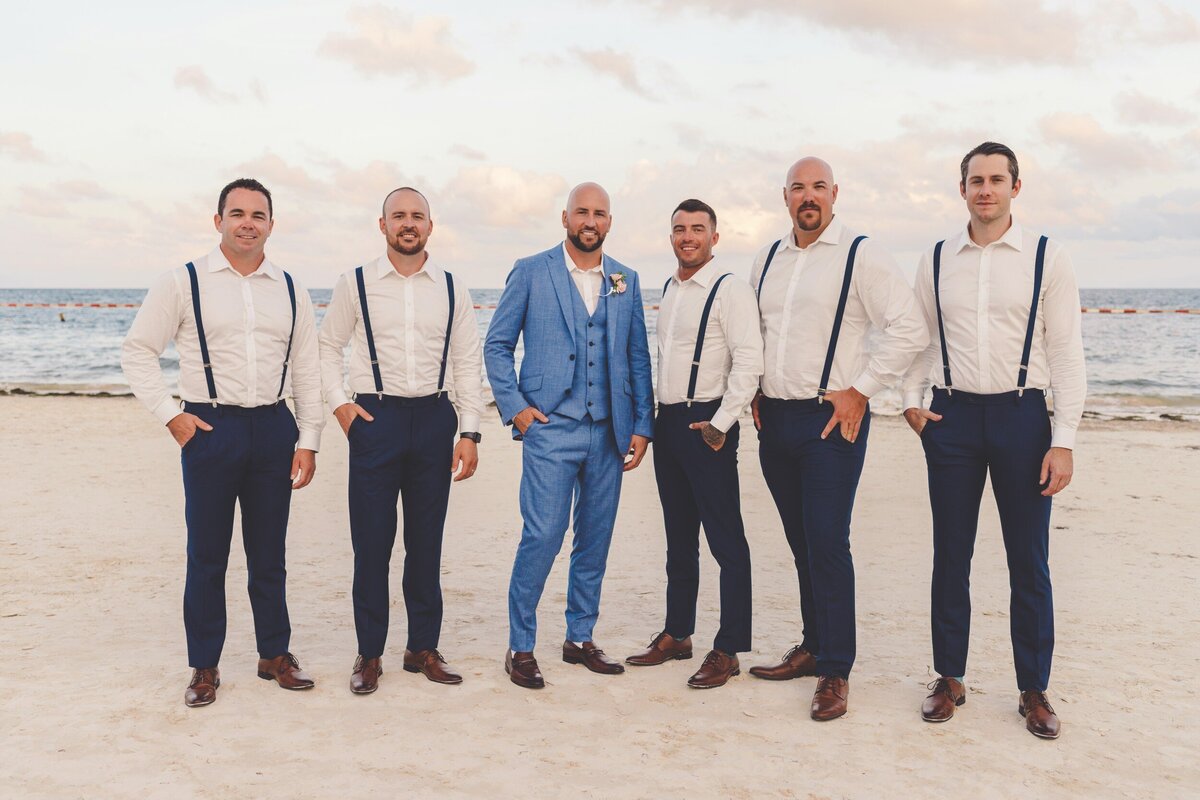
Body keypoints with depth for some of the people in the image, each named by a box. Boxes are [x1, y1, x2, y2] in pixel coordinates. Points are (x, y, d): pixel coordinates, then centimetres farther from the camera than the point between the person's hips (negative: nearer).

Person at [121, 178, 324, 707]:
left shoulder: (291, 292, 9)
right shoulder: (184, 283, 0)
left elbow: (307, 371, 10)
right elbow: (137, 351, 2)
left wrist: (308, 441, 5)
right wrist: (170, 415, -6)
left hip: (274, 428, 3)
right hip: (210, 427, -2)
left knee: (269, 553, 11)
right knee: (207, 555, 4)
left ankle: (274, 654, 24)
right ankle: (204, 667, 16)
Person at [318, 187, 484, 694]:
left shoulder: (452, 290, 6)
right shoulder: (355, 284, 3)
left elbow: (468, 364, 6)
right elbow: (328, 347, 11)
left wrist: (469, 433, 0)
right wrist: (338, 403, -2)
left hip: (434, 418, 2)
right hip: (375, 419, -1)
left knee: (427, 541, 8)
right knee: (371, 542, 1)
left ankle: (423, 648, 20)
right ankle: (369, 654, 13)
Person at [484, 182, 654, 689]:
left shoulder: (626, 281, 11)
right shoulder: (530, 272, 1)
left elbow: (638, 357, 13)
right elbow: (497, 345, 4)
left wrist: (642, 425, 6)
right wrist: (514, 407, -6)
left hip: (609, 432, 4)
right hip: (551, 427, -4)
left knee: (595, 540, 9)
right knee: (542, 537, -9)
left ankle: (580, 638, 23)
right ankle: (520, 647, 4)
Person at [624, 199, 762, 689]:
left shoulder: (729, 289, -10)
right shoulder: (669, 289, 14)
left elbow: (749, 360, -17)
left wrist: (722, 423, -18)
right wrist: (654, 417, 15)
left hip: (706, 423, -8)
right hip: (667, 422, 8)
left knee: (726, 540, -3)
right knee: (678, 538, 16)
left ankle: (728, 650, 4)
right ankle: (677, 634, 27)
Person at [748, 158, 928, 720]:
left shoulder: (860, 255, -6)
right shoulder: (767, 261, 14)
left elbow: (909, 330, -11)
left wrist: (860, 390, -12)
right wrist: (755, 393, 15)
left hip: (830, 420, -6)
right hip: (775, 420, 6)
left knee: (827, 544, -8)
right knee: (801, 542, 13)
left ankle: (834, 671, 2)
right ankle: (813, 646, 26)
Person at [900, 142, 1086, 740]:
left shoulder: (1046, 257, -1)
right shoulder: (936, 261, 6)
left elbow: (1066, 352, -3)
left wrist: (1064, 440, -9)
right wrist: (912, 401, 2)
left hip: (1021, 415, -2)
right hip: (952, 416, 2)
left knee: (1029, 561, 5)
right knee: (950, 556, 8)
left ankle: (1034, 690, 18)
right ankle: (949, 678, 22)